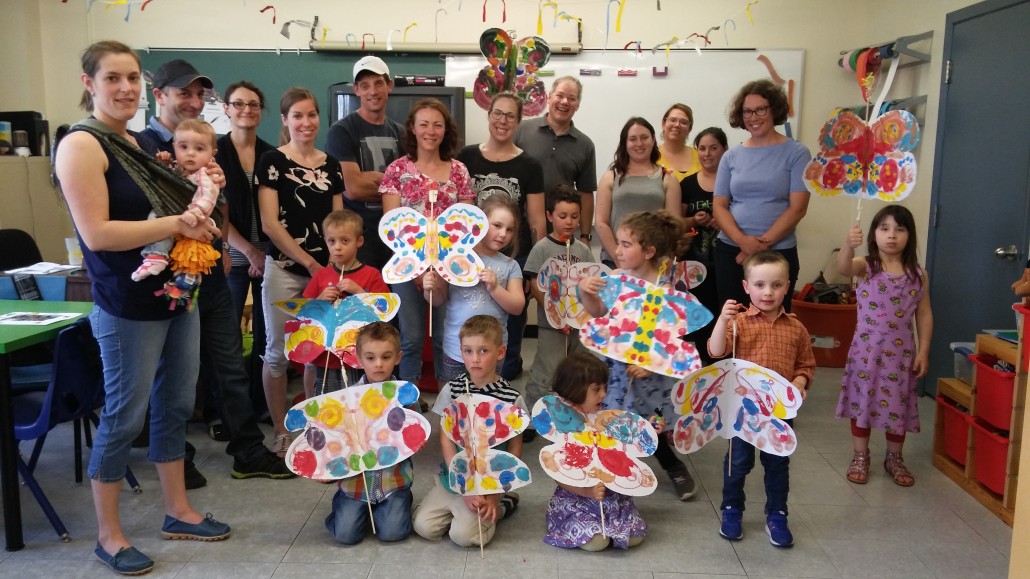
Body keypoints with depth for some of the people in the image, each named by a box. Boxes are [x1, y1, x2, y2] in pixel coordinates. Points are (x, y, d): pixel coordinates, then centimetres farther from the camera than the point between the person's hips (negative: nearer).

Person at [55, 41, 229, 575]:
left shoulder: (134, 142, 11)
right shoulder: (81, 145, -14)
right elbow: (96, 234, -23)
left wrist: (198, 204, 3)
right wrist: (178, 224, -20)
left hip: (177, 295, 8)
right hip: (129, 307, -8)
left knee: (176, 406, 15)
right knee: (124, 417, 3)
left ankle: (178, 512, 30)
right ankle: (108, 534, 21)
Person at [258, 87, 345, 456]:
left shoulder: (331, 165, 12)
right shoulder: (272, 161, -1)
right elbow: (269, 223, -7)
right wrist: (309, 262, -10)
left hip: (326, 268, 4)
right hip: (284, 269, -4)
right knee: (278, 351, 3)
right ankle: (281, 432, 15)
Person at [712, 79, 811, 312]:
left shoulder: (796, 153, 0)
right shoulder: (731, 156, 8)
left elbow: (797, 208, -7)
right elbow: (719, 206, 4)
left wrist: (762, 244, -14)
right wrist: (742, 240, -14)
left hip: (778, 253, -2)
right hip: (729, 251, 3)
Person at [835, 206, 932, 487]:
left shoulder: (917, 274, 0)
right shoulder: (866, 266, -8)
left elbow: (924, 315, 4)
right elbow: (842, 268, -32)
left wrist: (923, 351, -1)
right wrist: (848, 245, -52)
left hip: (900, 351, 2)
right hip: (866, 348, -2)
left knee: (898, 405, 12)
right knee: (862, 401, 7)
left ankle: (894, 458, 32)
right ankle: (860, 457, 23)